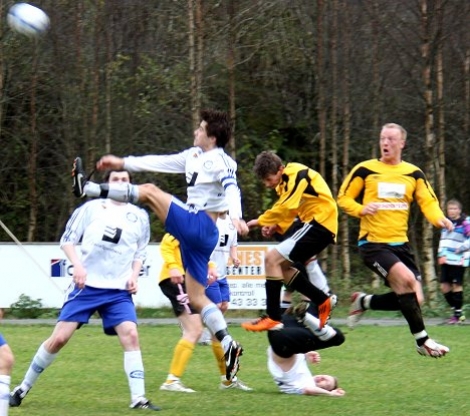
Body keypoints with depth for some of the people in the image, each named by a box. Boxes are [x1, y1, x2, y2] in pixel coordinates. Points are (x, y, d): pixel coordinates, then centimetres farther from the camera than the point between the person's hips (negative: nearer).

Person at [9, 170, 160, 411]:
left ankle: (138, 398, -15)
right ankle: (24, 388, 10)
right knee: (59, 337, -5)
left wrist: (134, 275, 2)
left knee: (130, 335, -18)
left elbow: (140, 253, 19)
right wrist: (77, 265, -13)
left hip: (119, 290, 2)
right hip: (86, 285, -2)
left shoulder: (139, 216, 10)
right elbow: (67, 239, 3)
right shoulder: (91, 208, 2)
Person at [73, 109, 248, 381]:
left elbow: (232, 189, -25)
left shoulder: (222, 162, -8)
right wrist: (123, 163, 27)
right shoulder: (194, 156, 20)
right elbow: (160, 162, 26)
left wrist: (236, 217, -44)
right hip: (192, 231, 9)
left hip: (199, 225, -9)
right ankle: (229, 346, -2)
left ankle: (88, 188, -9)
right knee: (197, 298, 4)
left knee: (150, 191, -11)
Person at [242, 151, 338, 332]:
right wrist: (276, 226, -1)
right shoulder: (285, 181, 14)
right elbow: (290, 211, 17)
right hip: (313, 223, 10)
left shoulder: (296, 175, -15)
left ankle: (272, 318, -19)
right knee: (281, 266, 14)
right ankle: (322, 301, 17)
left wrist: (260, 221, -13)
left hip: (321, 222, -10)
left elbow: (286, 207, -23)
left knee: (272, 258, -16)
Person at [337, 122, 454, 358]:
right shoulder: (365, 170, -1)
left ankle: (364, 302, 21)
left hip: (400, 244, 5)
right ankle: (422, 340, -17)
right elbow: (343, 198, 4)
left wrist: (439, 219, -20)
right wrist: (361, 209, -17)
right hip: (372, 243, -5)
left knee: (413, 300, -3)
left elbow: (429, 202, 2)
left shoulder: (413, 174, 8)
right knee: (406, 278, -27)